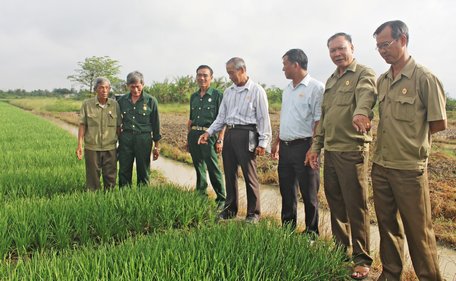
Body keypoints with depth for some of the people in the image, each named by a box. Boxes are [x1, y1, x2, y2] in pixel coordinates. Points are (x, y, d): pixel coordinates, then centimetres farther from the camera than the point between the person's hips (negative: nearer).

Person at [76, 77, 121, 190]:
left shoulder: (115, 104, 1)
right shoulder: (87, 104, -3)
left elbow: (118, 126, 6)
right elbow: (82, 125, -1)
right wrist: (79, 145, -5)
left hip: (110, 148, 1)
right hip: (92, 148, -1)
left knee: (110, 178, 9)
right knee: (93, 178, 9)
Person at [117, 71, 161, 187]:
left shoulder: (151, 101, -2)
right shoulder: (122, 100, 5)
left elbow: (156, 124, 2)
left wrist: (156, 146, 3)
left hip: (144, 139, -2)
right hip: (125, 138, 2)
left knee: (143, 172, 7)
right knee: (124, 171, 6)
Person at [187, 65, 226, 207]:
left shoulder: (217, 95, -2)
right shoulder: (194, 96, 15)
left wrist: (220, 140, -12)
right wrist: (188, 138, 18)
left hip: (208, 135, -6)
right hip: (194, 135, 6)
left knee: (213, 169, -7)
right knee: (199, 168, 13)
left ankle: (221, 199, 4)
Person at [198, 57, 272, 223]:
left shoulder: (256, 90, -3)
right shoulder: (228, 92, 15)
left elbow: (263, 118, -5)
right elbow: (221, 117, 16)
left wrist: (263, 142, -10)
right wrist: (209, 132, 4)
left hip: (246, 135, -6)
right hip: (229, 134, 6)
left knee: (250, 175, 0)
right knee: (229, 174, 12)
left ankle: (253, 213, 14)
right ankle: (230, 209, 26)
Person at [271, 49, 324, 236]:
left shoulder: (316, 88, -10)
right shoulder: (288, 90, 16)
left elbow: (319, 122, -14)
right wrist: (277, 142, 18)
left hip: (303, 147, -8)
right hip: (285, 147, 8)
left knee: (309, 194, 3)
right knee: (286, 191, 15)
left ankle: (311, 233, 18)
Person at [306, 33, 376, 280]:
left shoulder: (364, 74, -4)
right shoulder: (330, 81, 18)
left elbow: (366, 94, -28)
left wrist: (361, 111, -50)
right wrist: (316, 146, 16)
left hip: (352, 151, -7)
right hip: (330, 151, 7)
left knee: (355, 206, 0)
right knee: (335, 203, 15)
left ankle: (362, 259, 16)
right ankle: (341, 248, 31)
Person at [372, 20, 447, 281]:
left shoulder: (425, 78, -10)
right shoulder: (382, 81, 9)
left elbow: (439, 124, -6)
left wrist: (411, 136, 4)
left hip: (410, 168, -6)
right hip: (381, 165, 6)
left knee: (418, 229, 6)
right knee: (387, 224, 16)